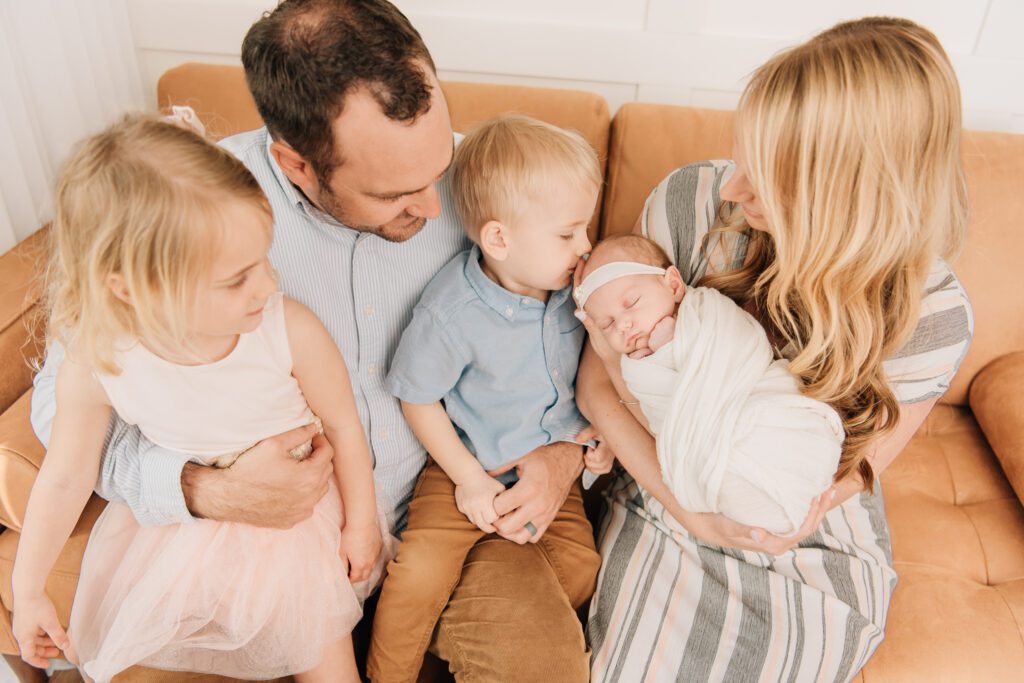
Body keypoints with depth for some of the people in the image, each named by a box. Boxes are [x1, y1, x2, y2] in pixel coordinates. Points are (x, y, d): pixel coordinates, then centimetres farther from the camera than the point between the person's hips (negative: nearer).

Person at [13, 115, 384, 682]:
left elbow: (342, 426, -15)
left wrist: (360, 523, -1)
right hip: (178, 525, 2)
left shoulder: (292, 331, -32)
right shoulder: (96, 366, -26)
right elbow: (64, 479, -8)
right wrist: (28, 591, 3)